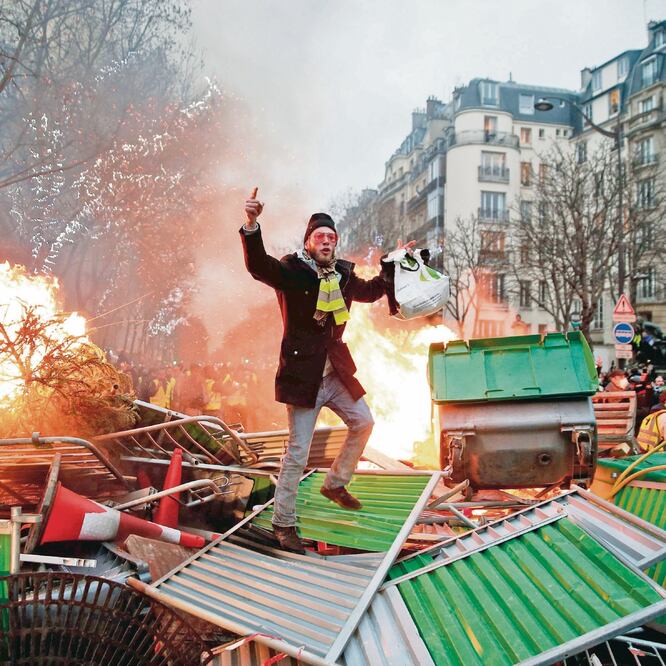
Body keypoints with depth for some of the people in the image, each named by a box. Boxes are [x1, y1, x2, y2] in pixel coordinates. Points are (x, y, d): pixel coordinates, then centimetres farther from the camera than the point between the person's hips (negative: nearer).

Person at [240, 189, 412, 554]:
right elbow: (257, 265, -33)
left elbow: (370, 292, 26)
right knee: (298, 452, -4)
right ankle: (283, 523, 10)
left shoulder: (342, 274, 7)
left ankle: (335, 484, 40)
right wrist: (252, 224, -48)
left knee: (363, 423, 21)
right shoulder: (290, 270, -13)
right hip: (302, 375, -7)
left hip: (335, 372, 7)